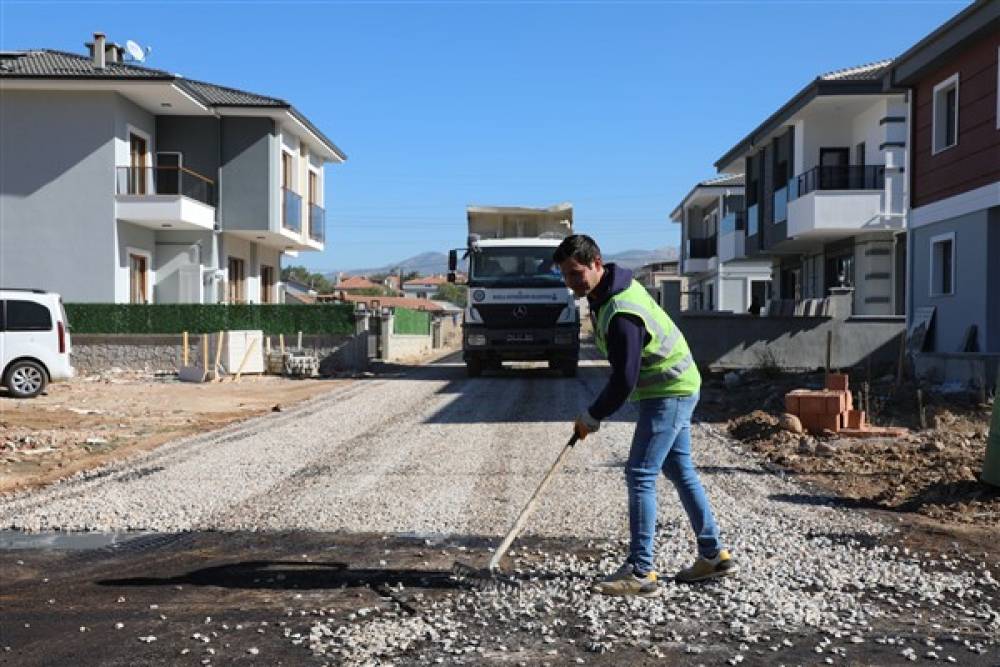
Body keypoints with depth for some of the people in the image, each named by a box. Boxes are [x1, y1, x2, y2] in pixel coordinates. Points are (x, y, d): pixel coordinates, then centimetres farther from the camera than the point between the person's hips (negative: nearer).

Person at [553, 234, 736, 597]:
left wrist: (591, 417, -13)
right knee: (680, 470, 17)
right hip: (676, 389, 11)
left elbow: (624, 381, -27)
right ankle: (714, 554, 27)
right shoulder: (611, 288, 3)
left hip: (669, 393, -11)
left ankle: (640, 571, -6)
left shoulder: (621, 315, -29)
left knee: (640, 475, -11)